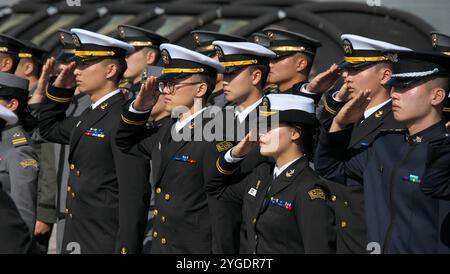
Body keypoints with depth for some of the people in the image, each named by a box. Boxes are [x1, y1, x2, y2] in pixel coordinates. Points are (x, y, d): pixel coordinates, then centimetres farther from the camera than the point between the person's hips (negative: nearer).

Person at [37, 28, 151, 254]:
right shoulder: (90, 115, 12)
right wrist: (60, 88, 14)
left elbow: (134, 194, -21)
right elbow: (49, 129, 31)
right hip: (78, 240, 9)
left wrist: (126, 250, -24)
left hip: (106, 244, -9)